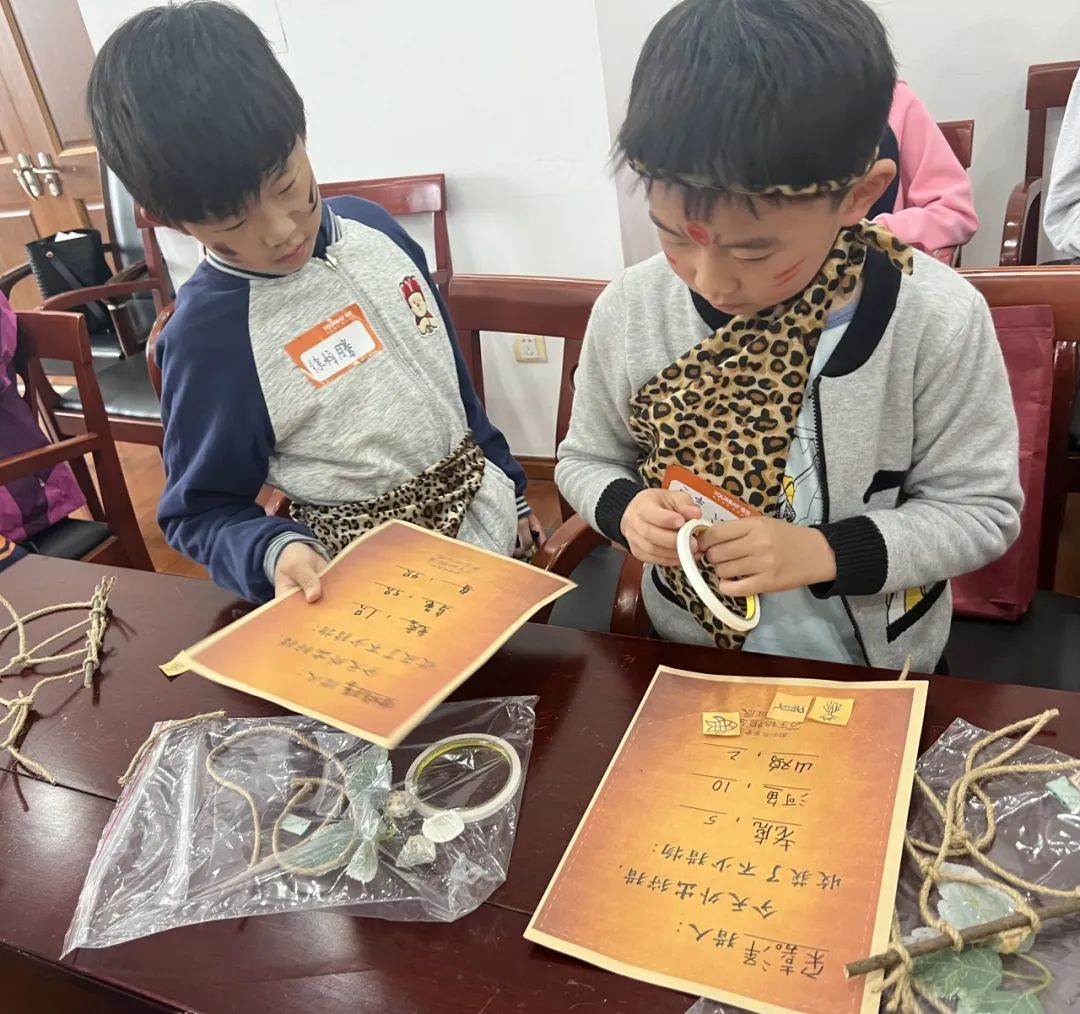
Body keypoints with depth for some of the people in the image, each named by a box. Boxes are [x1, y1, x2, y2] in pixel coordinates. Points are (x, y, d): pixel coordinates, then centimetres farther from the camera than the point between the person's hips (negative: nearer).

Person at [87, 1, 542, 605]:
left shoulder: (370, 225, -4)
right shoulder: (206, 335, -20)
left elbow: (449, 374, 7)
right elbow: (200, 509, -9)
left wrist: (510, 485, 14)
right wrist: (275, 552, -30)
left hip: (487, 515, 5)